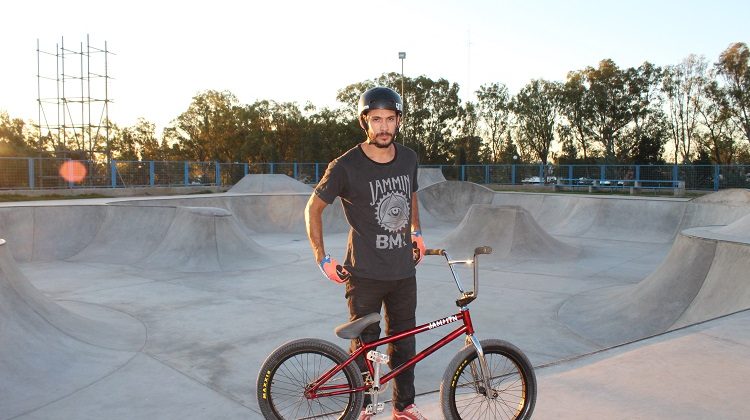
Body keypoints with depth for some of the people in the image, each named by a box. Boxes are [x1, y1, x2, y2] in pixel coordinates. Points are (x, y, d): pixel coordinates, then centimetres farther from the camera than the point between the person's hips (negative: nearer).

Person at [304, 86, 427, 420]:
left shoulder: (408, 158, 3)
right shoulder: (346, 166, -12)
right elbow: (313, 209, -3)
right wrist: (322, 259, -5)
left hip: (404, 271, 5)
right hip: (365, 274, -4)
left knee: (404, 343, 14)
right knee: (364, 345, 7)